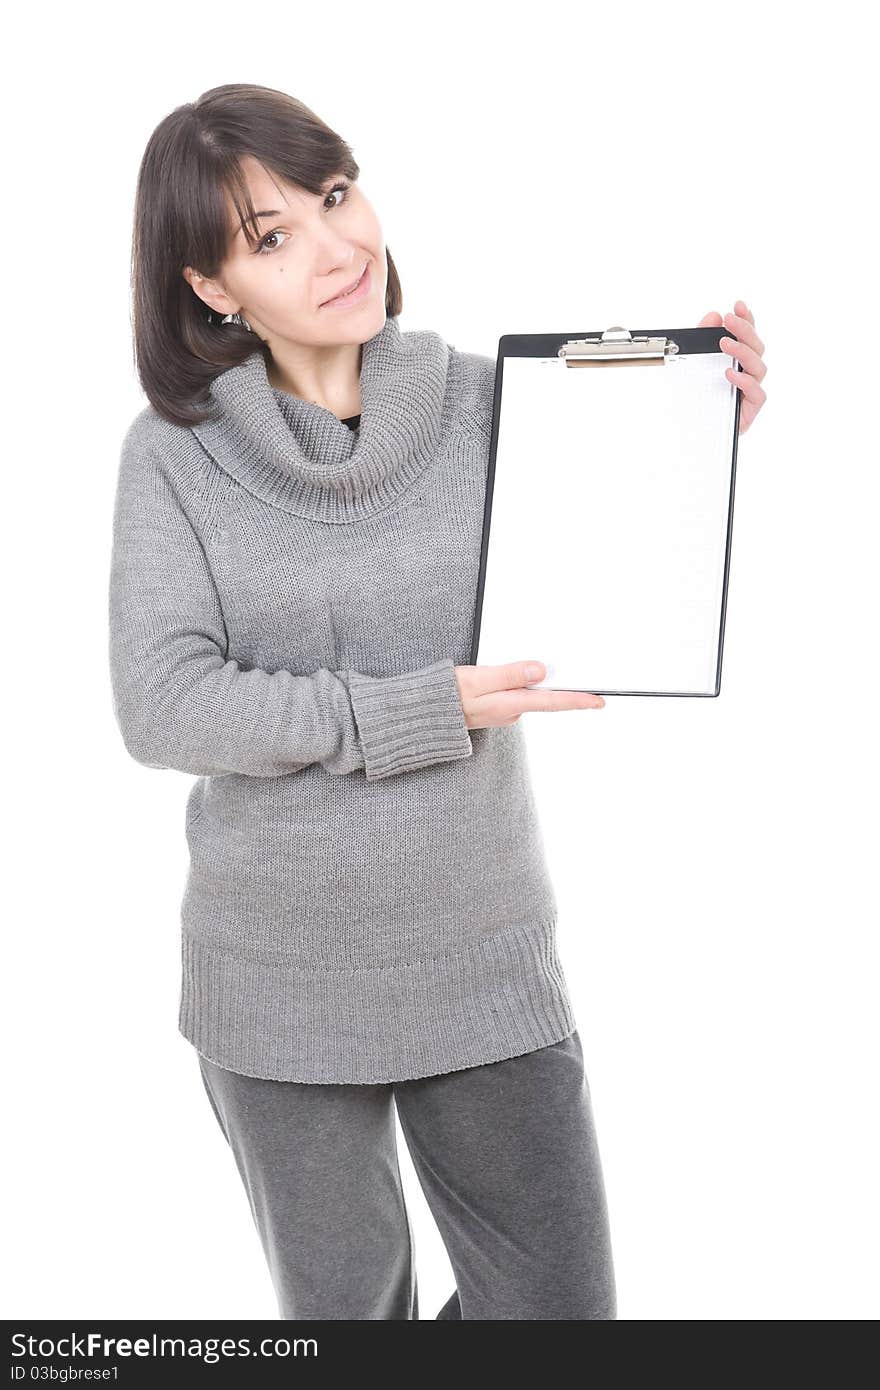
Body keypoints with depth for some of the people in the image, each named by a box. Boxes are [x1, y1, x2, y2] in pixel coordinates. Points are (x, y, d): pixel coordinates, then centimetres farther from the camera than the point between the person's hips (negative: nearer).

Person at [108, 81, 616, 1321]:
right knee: (341, 1306, 20)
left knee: (562, 1308, 12)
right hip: (274, 986, -1)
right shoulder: (174, 452, -8)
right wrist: (422, 712, -21)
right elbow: (161, 707, -17)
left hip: (486, 964, 1)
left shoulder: (488, 404, -6)